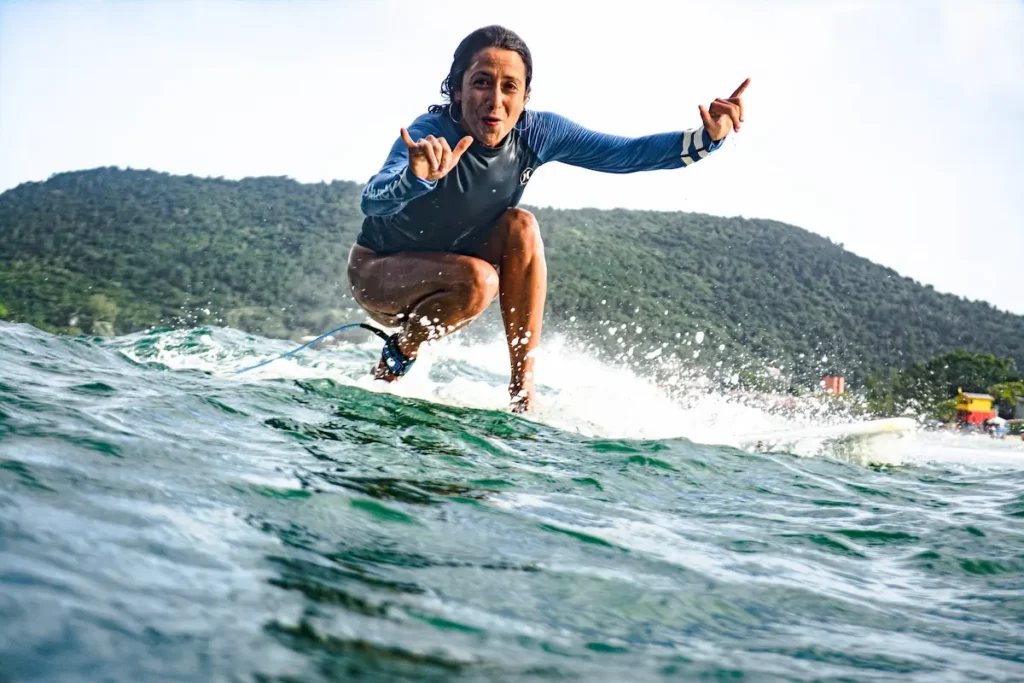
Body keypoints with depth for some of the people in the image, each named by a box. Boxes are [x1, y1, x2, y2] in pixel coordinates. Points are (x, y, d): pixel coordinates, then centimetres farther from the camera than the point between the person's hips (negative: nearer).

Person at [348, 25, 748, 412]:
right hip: (378, 271, -5)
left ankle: (523, 389, -16)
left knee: (520, 227, -22)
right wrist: (416, 177, -70)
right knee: (476, 280, -34)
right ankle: (399, 353, -3)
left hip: (448, 273, 5)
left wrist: (706, 137, -30)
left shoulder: (537, 133, -17)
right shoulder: (429, 134, -31)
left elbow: (626, 153, -16)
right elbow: (371, 202, -48)